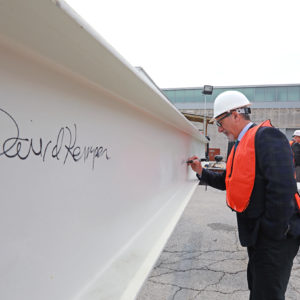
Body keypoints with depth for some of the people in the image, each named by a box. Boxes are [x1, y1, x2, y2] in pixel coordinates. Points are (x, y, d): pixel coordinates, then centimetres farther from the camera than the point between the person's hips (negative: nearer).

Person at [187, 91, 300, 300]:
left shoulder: (266, 136, -19)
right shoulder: (241, 145, 11)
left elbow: (282, 187, -26)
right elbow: (228, 182, 15)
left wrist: (273, 232, -21)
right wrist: (202, 172, 2)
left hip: (276, 236, -9)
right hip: (256, 235, 9)